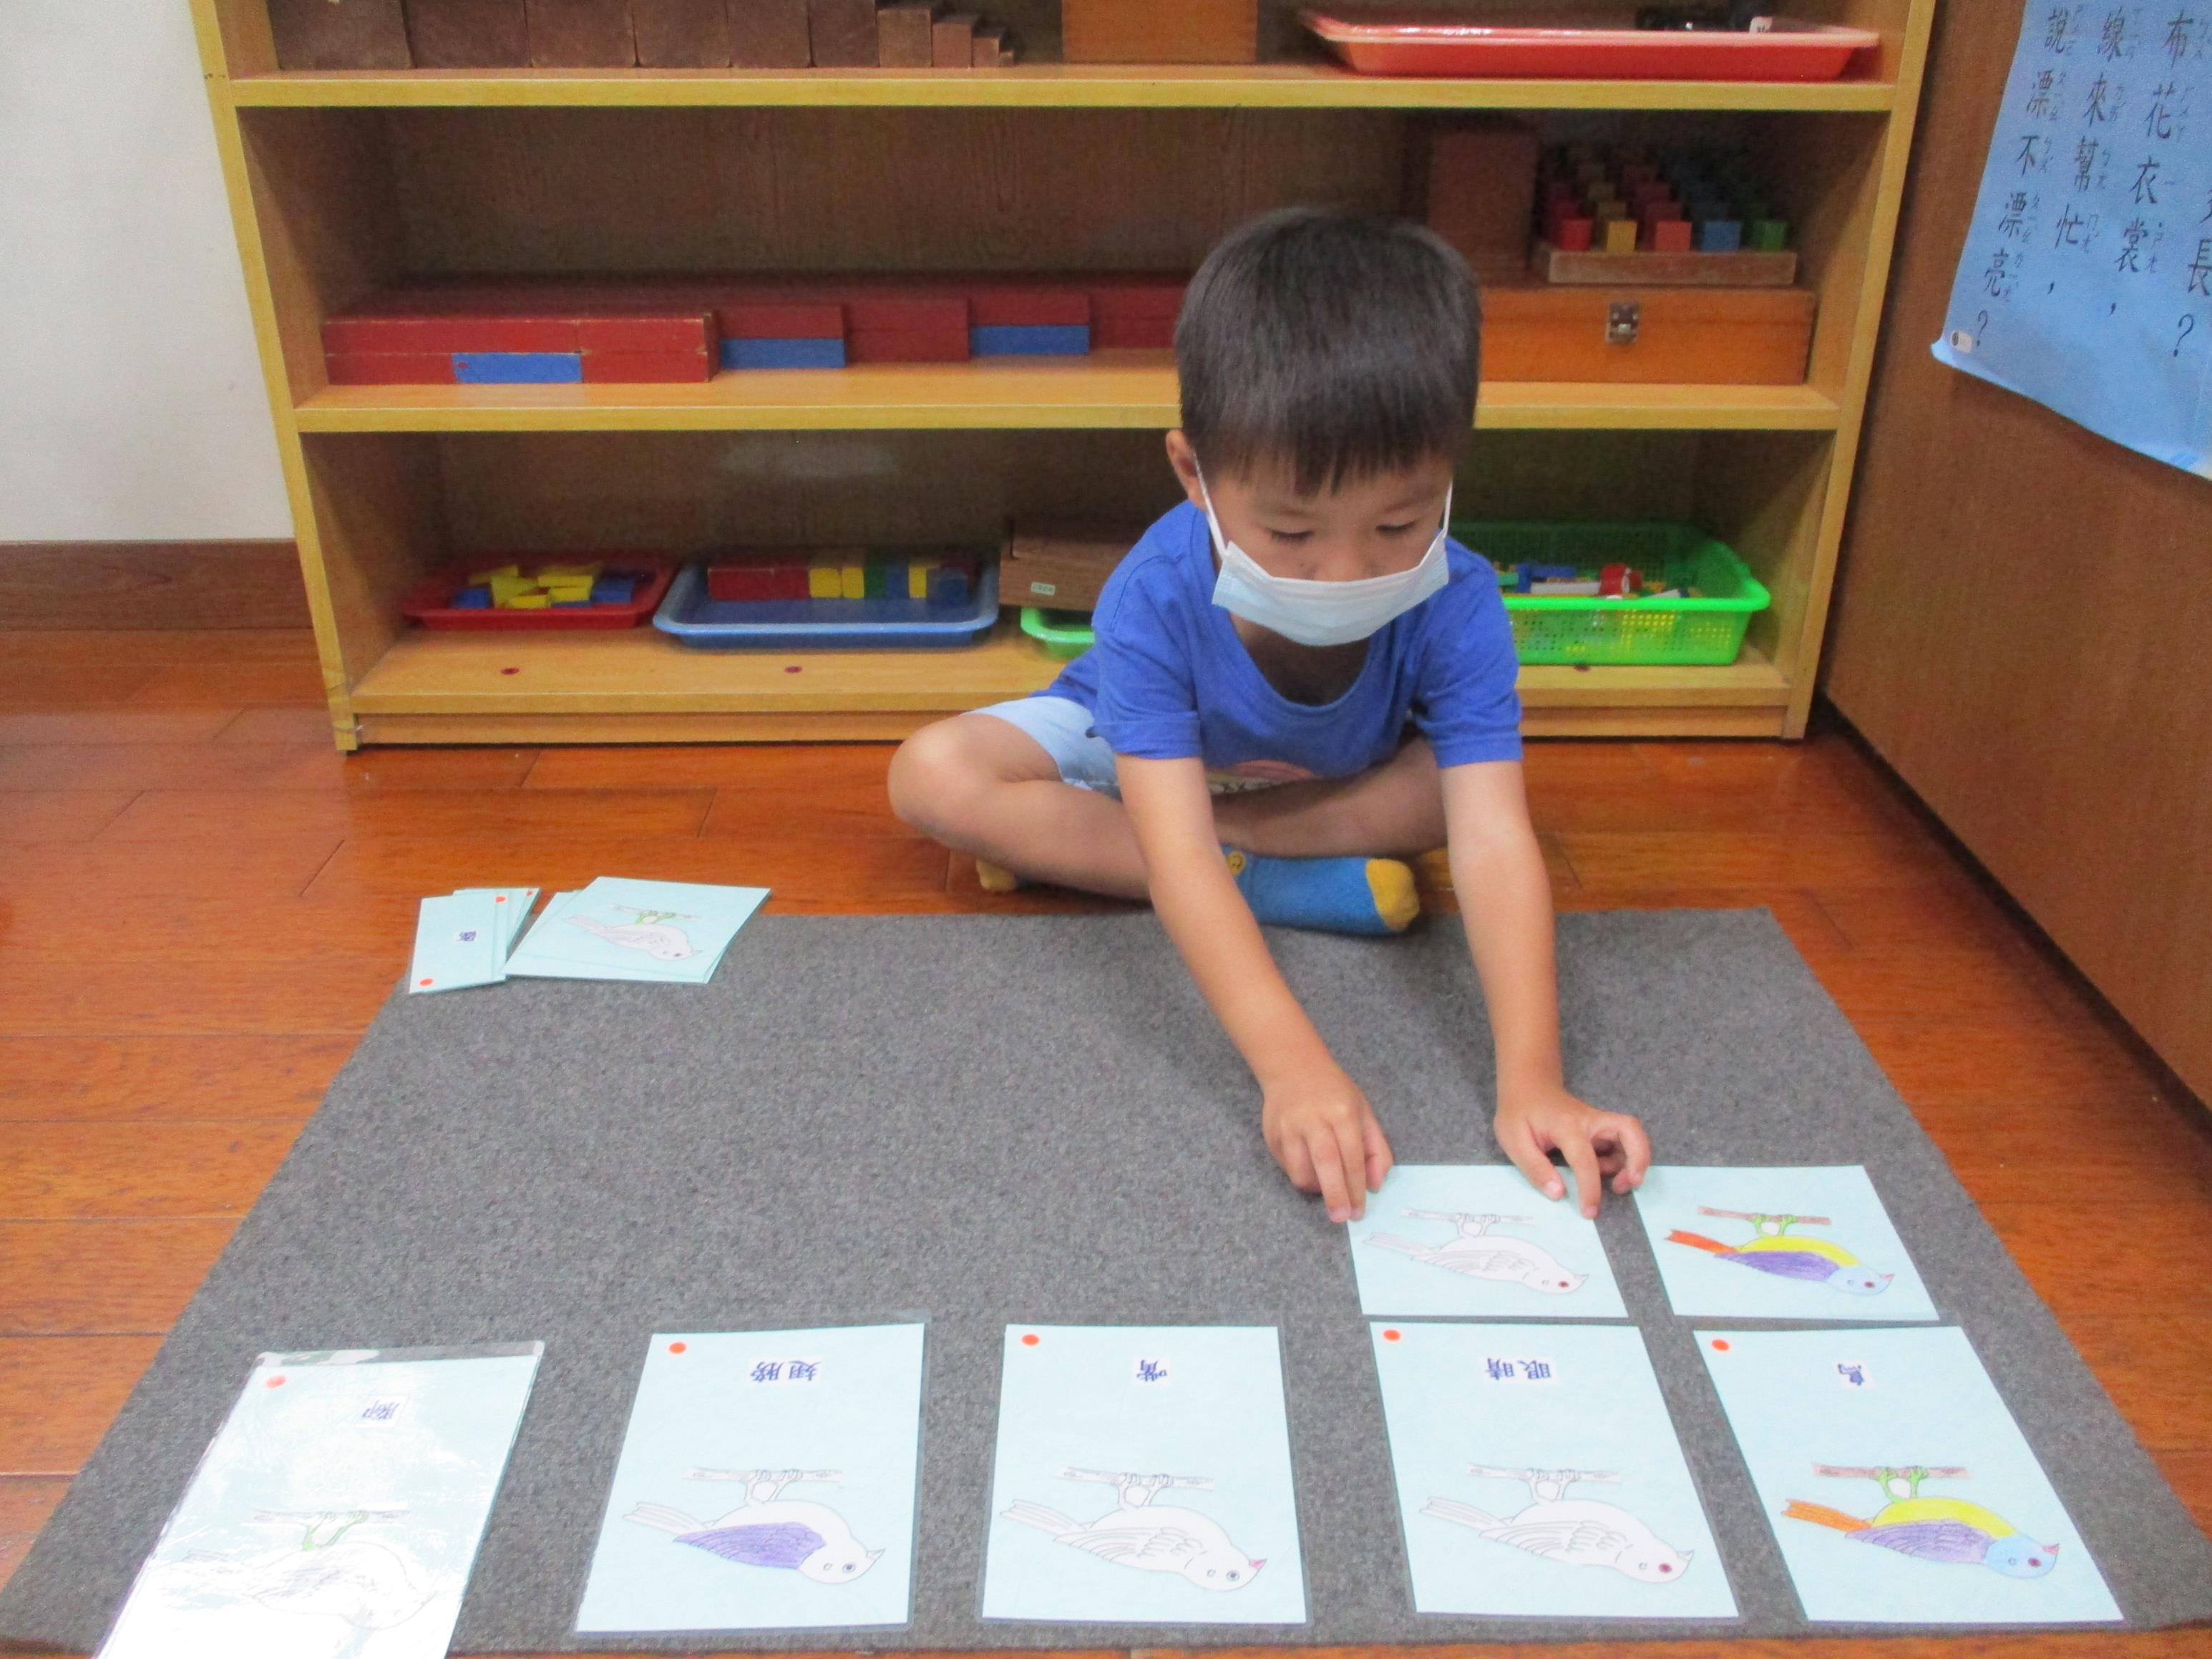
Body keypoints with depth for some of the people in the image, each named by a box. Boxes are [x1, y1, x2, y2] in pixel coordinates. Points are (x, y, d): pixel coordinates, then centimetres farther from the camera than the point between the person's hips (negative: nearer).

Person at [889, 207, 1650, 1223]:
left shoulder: (1455, 607, -35)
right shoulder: (1154, 601, -39)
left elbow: (1494, 843, -41)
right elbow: (1177, 852, -46)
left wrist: (1530, 1080, -54)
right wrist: (1292, 1066, -58)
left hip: (1350, 778, 2)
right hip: (1137, 750, -1)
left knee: (1481, 772, -29)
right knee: (931, 776, -25)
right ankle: (1278, 887, -24)